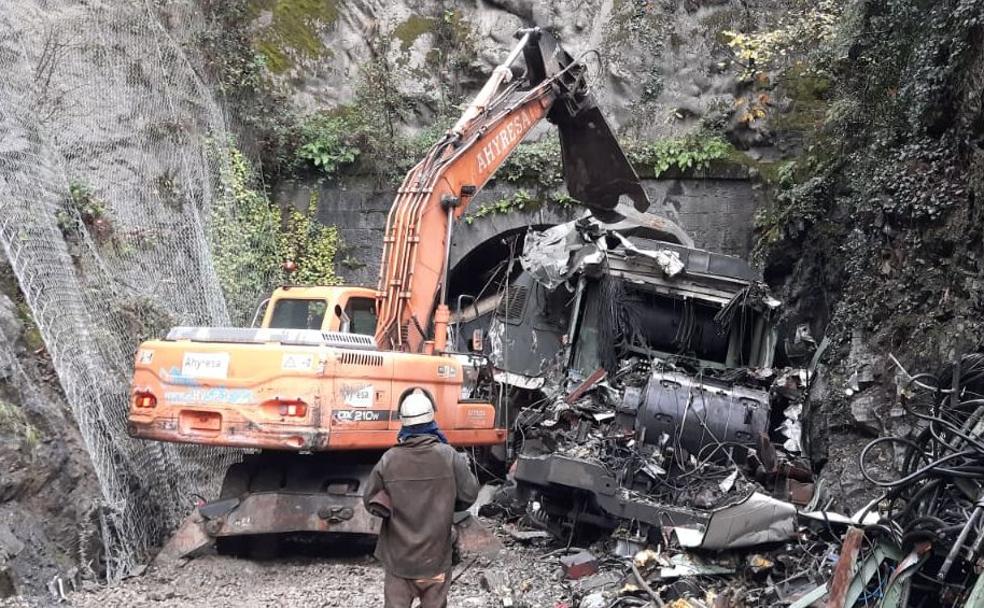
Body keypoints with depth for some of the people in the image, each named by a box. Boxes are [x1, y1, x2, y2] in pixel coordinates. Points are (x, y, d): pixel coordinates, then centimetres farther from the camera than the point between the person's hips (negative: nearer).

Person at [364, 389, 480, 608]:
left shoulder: (388, 460, -11)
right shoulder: (449, 456, -12)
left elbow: (371, 502, -4)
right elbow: (469, 495, -4)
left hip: (398, 556, 0)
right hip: (435, 556, 0)